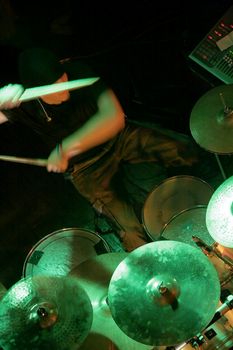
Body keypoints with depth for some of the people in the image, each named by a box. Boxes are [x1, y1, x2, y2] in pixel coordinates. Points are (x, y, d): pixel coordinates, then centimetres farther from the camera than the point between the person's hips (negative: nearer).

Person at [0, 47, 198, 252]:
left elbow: (114, 116, -37)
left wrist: (65, 148, -42)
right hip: (85, 168, -2)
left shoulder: (77, 72, -24)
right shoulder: (25, 105, -22)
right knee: (134, 237, -13)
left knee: (186, 149, -13)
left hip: (117, 137, 2)